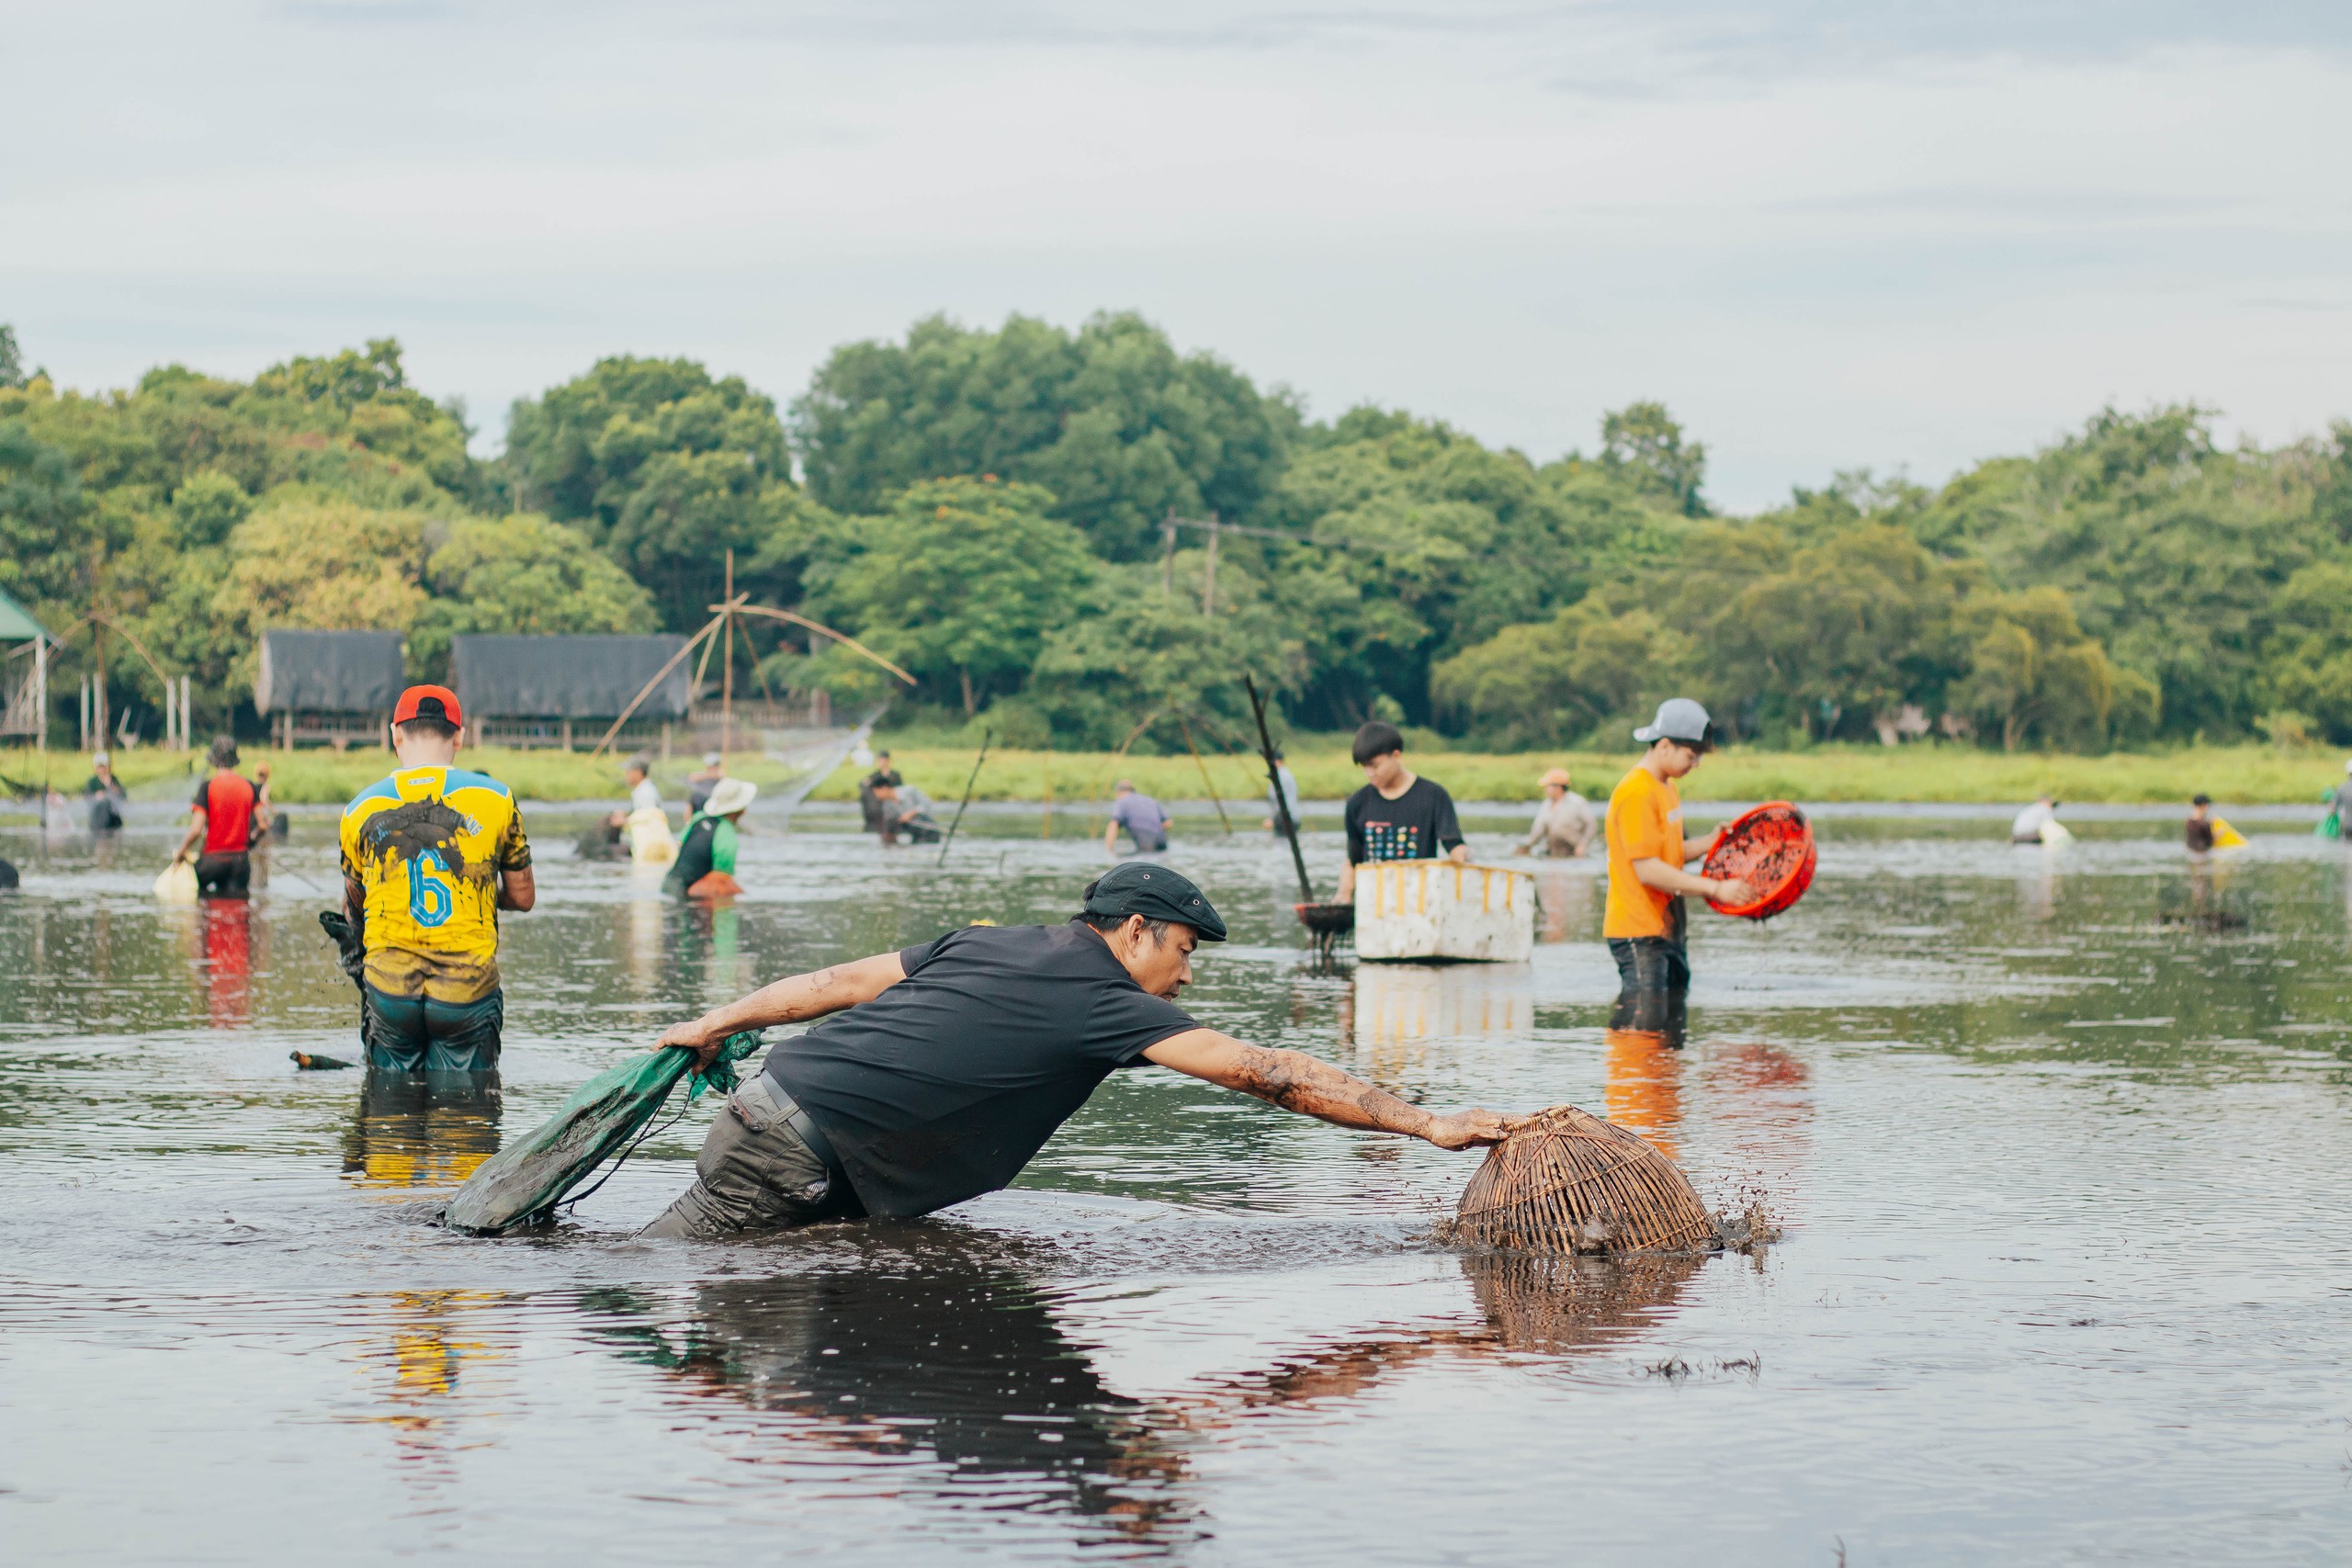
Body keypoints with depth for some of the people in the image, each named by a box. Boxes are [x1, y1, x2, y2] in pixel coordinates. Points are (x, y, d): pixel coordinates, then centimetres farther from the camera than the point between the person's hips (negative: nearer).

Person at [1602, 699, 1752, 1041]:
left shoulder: (1666, 788, 15)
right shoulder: (1637, 794, -17)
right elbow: (1647, 870, -23)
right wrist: (1715, 888, -23)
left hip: (1666, 929, 10)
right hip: (1639, 932, -10)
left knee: (1670, 1034, 12)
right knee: (1641, 1027, -14)